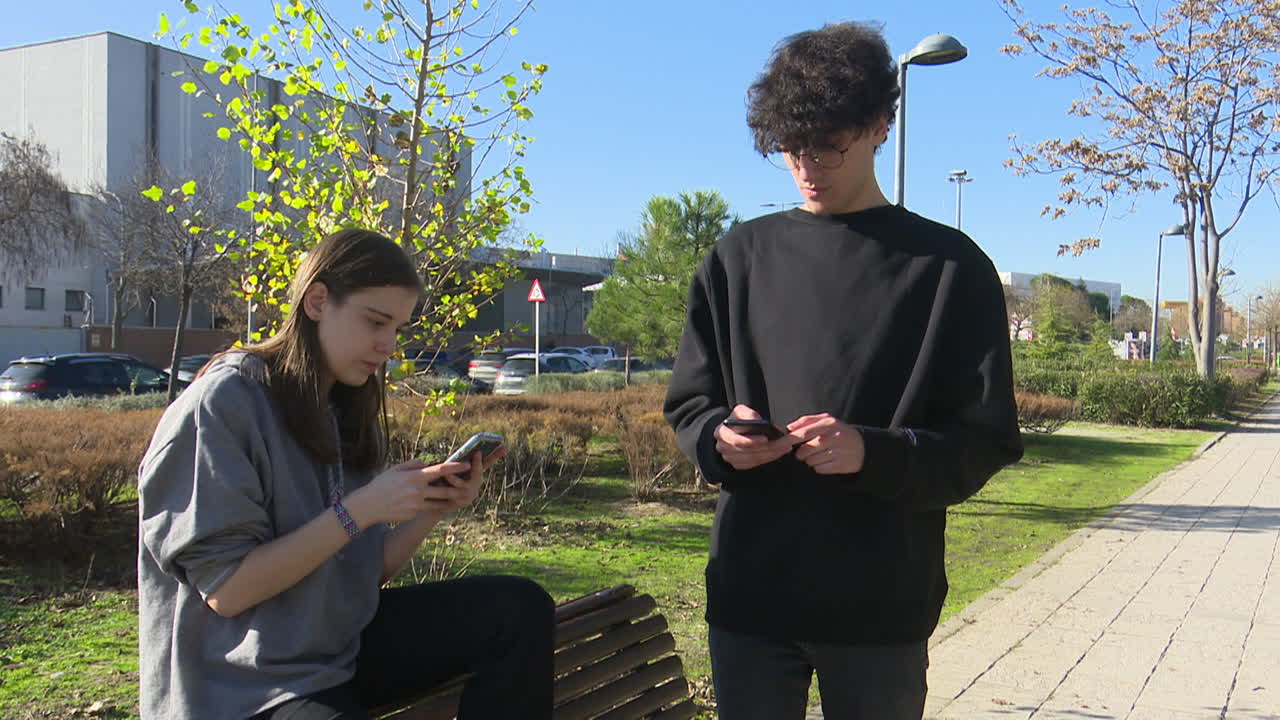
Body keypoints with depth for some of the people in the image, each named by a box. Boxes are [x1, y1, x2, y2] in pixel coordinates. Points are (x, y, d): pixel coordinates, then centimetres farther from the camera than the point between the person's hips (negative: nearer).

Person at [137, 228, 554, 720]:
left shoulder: (348, 412, 10)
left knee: (522, 610, -6)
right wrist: (358, 510, -20)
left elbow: (365, 572, 10)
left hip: (343, 645, 8)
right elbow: (225, 590, -17)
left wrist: (432, 509, -6)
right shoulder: (224, 403, -13)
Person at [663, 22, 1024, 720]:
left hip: (881, 606, -2)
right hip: (748, 591, 2)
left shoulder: (947, 265, 0)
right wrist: (719, 436, -11)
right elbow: (688, 401, 12)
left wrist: (874, 453, -20)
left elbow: (987, 438, -3)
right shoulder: (741, 256, 8)